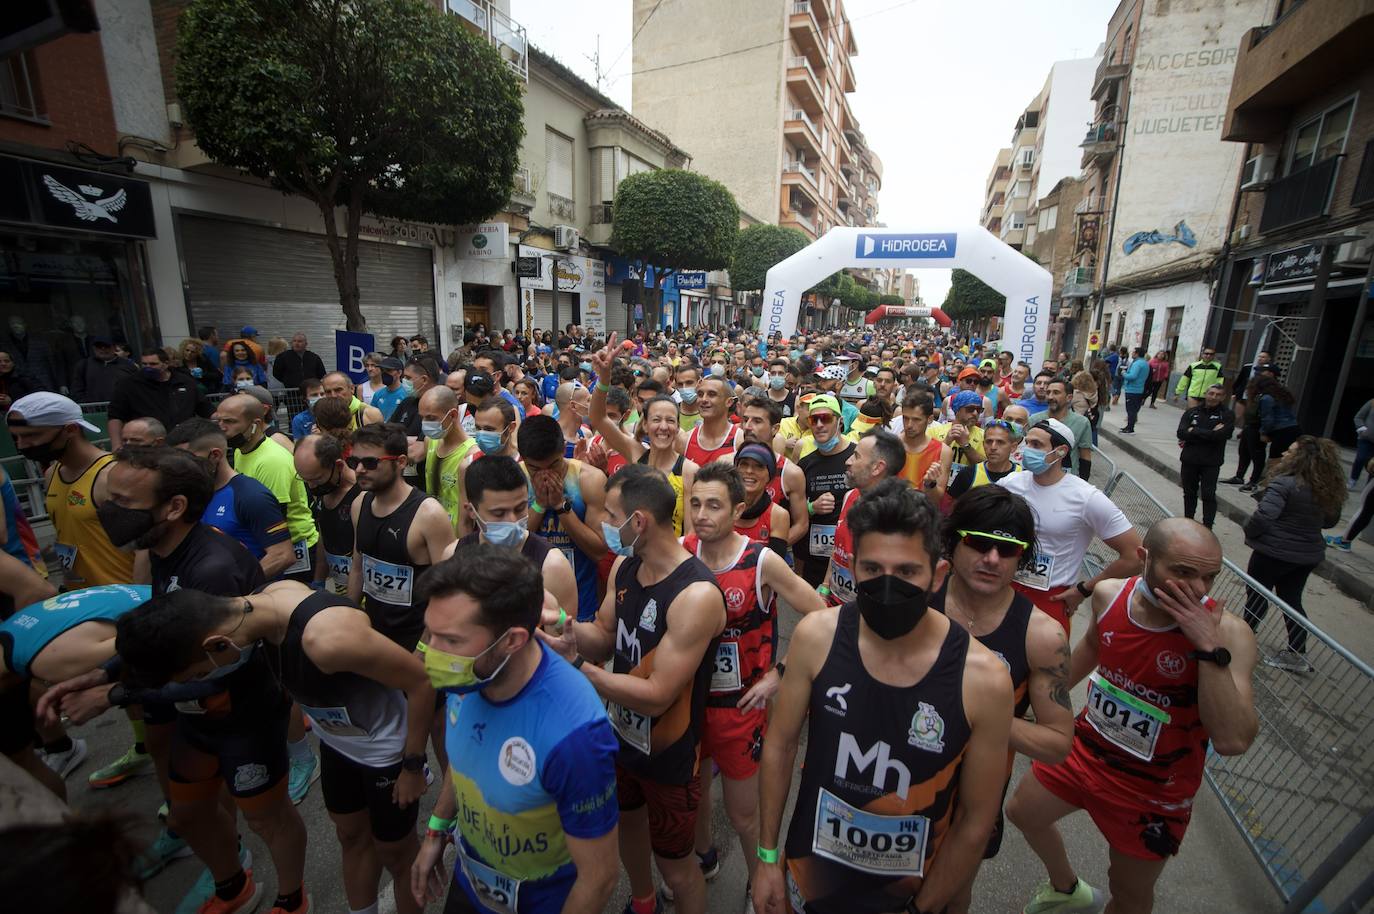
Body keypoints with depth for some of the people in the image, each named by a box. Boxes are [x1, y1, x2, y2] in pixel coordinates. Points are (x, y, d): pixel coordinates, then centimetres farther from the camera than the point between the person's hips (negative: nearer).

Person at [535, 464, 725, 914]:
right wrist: (569, 628, -22)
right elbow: (605, 636, 0)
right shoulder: (624, 565, -7)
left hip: (668, 755, -8)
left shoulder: (697, 594, -33)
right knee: (627, 822, 31)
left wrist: (575, 666, -30)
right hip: (621, 733, 8)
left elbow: (657, 695, -31)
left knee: (675, 866, 14)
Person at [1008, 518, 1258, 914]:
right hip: (1084, 748, 5)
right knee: (1022, 813, 25)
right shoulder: (1109, 593, -14)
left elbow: (1233, 741, -35)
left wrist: (1210, 647, -39)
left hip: (1151, 790, -4)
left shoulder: (1227, 633, -26)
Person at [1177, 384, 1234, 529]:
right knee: (1189, 493, 14)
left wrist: (1194, 432, -11)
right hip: (1189, 460, 3)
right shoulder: (1191, 412, 3)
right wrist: (1209, 434, -15)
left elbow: (1220, 435, -18)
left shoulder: (1227, 415, -3)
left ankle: (1207, 526, 5)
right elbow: (1181, 433, -10)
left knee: (1208, 495, -3)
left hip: (1211, 462, -2)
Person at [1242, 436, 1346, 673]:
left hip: (1275, 552, -7)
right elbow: (1331, 520, 17)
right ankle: (1298, 655, 22)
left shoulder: (1284, 484, -24)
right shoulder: (1329, 488, 2)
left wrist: (1249, 532, -13)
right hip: (1309, 554, 7)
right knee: (1291, 600, 17)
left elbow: (1263, 517, -31)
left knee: (1256, 595, 11)